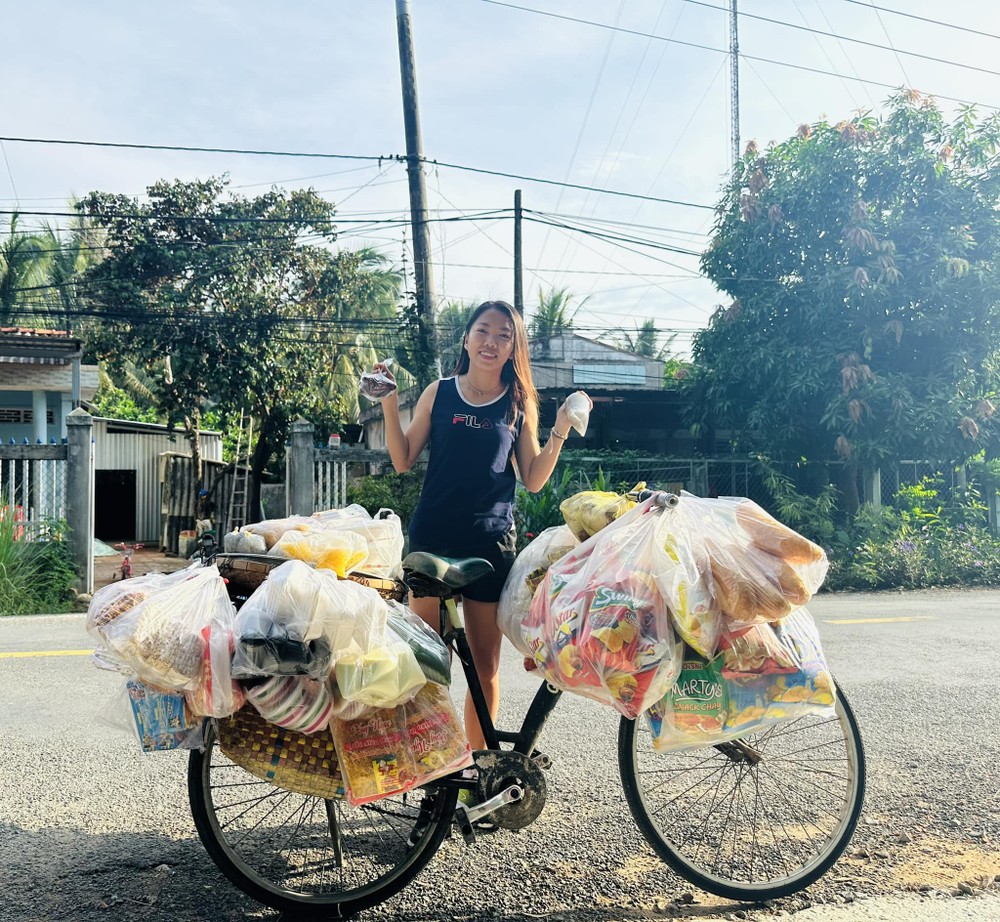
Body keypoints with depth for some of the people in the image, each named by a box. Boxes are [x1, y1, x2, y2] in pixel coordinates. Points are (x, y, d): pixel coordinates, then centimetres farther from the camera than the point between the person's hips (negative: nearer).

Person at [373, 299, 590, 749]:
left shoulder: (520, 403, 6)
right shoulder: (439, 393, 5)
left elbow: (533, 480, 5)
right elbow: (403, 460, 6)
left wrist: (560, 432, -6)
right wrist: (390, 404, -4)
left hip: (491, 545, 1)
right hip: (432, 539, 0)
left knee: (485, 666, 8)